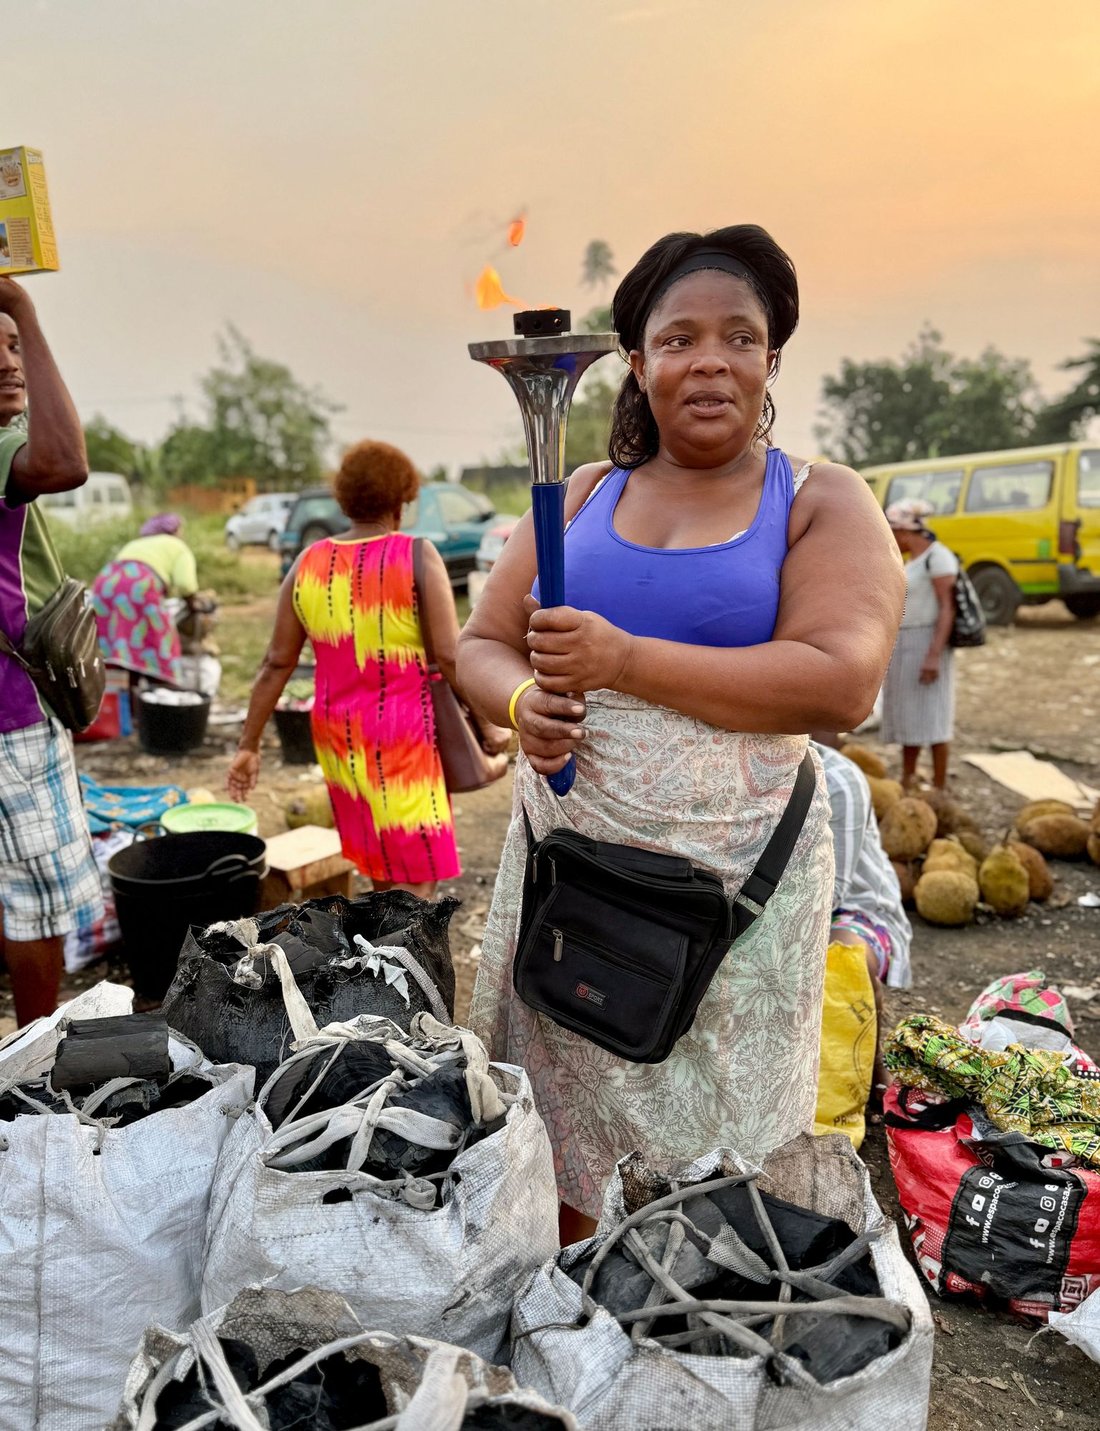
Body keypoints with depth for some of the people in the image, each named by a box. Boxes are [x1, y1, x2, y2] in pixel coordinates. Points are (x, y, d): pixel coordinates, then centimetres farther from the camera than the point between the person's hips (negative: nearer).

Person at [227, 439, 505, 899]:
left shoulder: (308, 565, 1)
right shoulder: (417, 557, -12)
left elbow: (276, 665, 3)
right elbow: (451, 656, -17)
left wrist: (248, 746, 10)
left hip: (338, 734, 6)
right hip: (402, 735, -6)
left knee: (381, 861, 23)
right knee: (417, 879, 2)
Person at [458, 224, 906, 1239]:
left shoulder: (823, 503, 0)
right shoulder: (585, 495, 10)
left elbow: (841, 685, -15)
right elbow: (482, 646, 12)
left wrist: (624, 660, -19)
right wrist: (523, 702, -13)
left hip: (735, 878, -2)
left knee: (714, 1166, 11)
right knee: (561, 1155, 13)